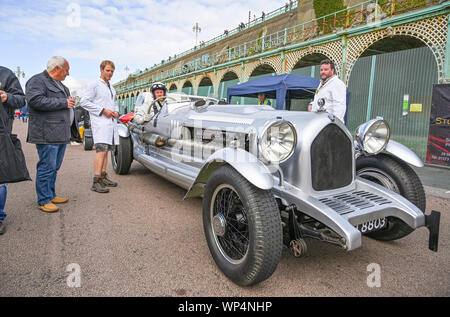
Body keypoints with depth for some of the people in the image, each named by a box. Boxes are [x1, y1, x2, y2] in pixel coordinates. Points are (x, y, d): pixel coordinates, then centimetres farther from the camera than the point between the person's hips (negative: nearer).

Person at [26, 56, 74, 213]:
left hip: (61, 134, 9)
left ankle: (51, 195, 25)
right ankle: (44, 201, 2)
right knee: (47, 167, -6)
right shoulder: (37, 81, -7)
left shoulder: (59, 84, 23)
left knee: (55, 167, 14)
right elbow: (35, 100, -22)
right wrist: (63, 103, -18)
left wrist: (70, 102, 11)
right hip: (47, 134, -9)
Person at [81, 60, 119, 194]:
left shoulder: (112, 88, 22)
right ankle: (96, 182, -17)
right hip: (100, 123, -8)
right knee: (102, 150, -17)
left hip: (111, 122, 8)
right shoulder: (94, 85, -2)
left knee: (106, 151, 11)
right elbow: (84, 102, -8)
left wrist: (116, 111, 8)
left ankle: (103, 177, 20)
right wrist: (103, 110, -15)